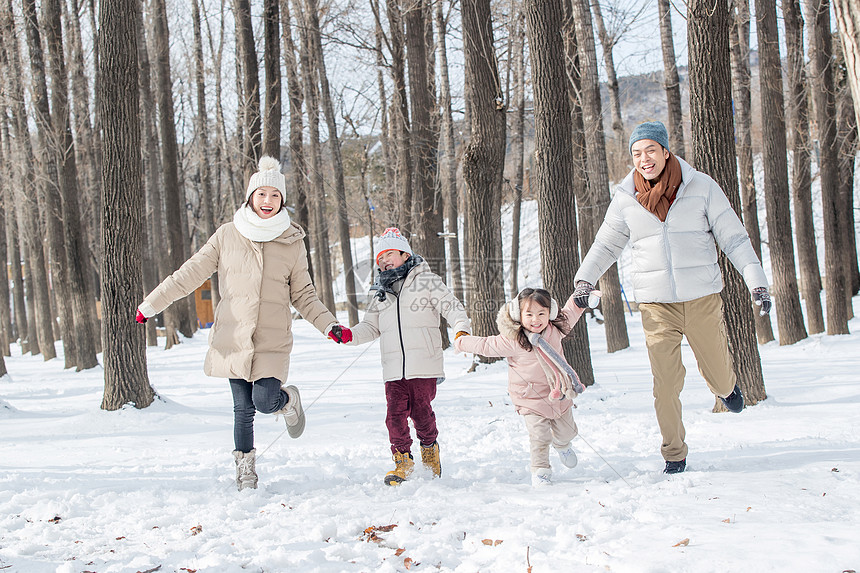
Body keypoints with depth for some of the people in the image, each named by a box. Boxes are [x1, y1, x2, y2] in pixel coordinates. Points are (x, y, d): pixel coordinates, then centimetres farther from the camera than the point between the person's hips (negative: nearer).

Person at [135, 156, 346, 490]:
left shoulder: (292, 243, 4)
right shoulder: (228, 236, 2)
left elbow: (303, 294, 10)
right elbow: (190, 274, 4)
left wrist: (329, 325, -3)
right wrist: (151, 305, 2)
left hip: (273, 341, -1)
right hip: (233, 337, 1)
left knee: (265, 401, -15)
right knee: (243, 407, 2)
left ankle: (289, 400, 19)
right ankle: (245, 464, 22)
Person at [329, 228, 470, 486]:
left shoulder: (426, 281, 4)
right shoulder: (380, 294, 17)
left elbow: (451, 305, 0)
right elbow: (371, 327, 22)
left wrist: (462, 328, -19)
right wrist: (349, 335, 4)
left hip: (424, 364, -4)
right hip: (394, 369, 4)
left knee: (421, 411, -2)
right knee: (395, 413, -5)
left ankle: (430, 448, 26)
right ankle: (403, 461, 8)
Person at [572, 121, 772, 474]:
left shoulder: (701, 187, -2)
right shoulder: (625, 198, 3)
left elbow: (733, 237, 1)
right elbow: (606, 244, 16)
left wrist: (756, 281, -6)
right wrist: (585, 279, 2)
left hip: (701, 296, -1)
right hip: (655, 302, 1)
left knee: (719, 379, 6)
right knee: (666, 383, -3)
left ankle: (727, 386, 44)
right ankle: (674, 454, 14)